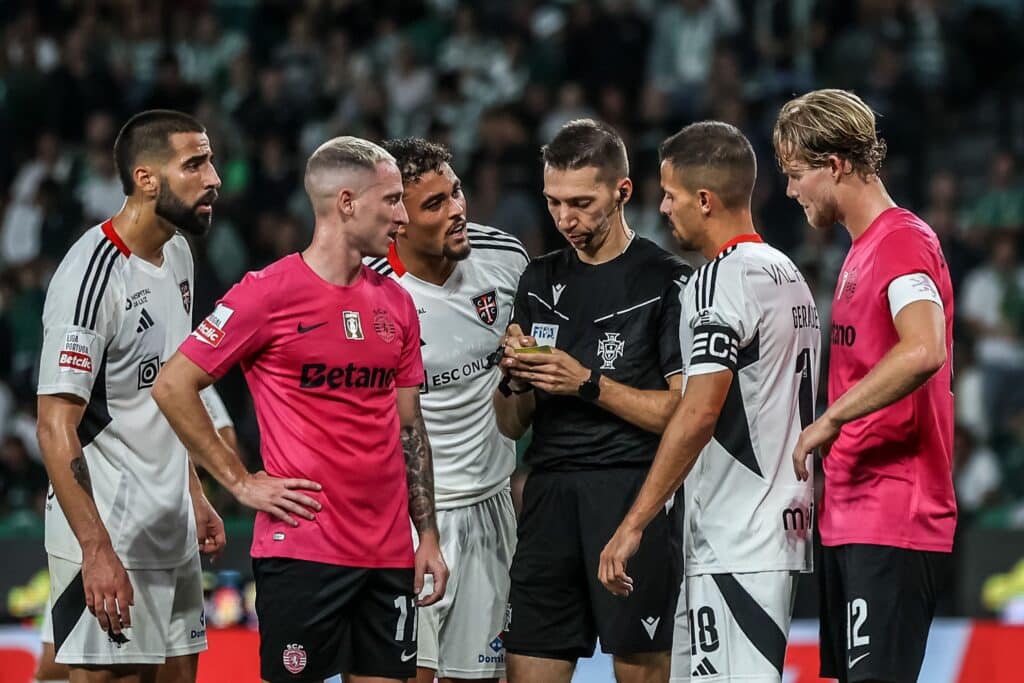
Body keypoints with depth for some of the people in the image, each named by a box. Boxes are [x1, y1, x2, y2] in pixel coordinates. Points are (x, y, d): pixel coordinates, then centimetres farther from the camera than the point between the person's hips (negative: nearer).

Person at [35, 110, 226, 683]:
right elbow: (57, 428, -21)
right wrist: (96, 550, -25)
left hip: (172, 525, 9)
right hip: (108, 532, -9)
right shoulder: (92, 275, -19)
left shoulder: (178, 254, 9)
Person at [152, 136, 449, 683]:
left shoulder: (395, 303, 12)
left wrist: (427, 534, 11)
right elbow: (172, 387, -6)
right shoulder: (269, 293, -8)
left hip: (390, 553, 6)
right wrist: (241, 483, -8)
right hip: (302, 549, -6)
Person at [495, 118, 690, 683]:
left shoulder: (666, 282, -2)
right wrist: (514, 381, -3)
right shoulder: (540, 280, 16)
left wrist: (587, 384, -13)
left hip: (635, 491, -5)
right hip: (549, 495, 5)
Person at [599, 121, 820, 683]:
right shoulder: (787, 274, 17)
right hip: (780, 529, 10)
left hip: (735, 548, -10)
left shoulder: (722, 280, -13)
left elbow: (698, 415, -22)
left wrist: (634, 524, -20)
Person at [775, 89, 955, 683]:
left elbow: (923, 351, -30)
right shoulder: (864, 249, 20)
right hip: (848, 518, 10)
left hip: (892, 524, -10)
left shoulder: (904, 242, -12)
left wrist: (829, 421, -25)